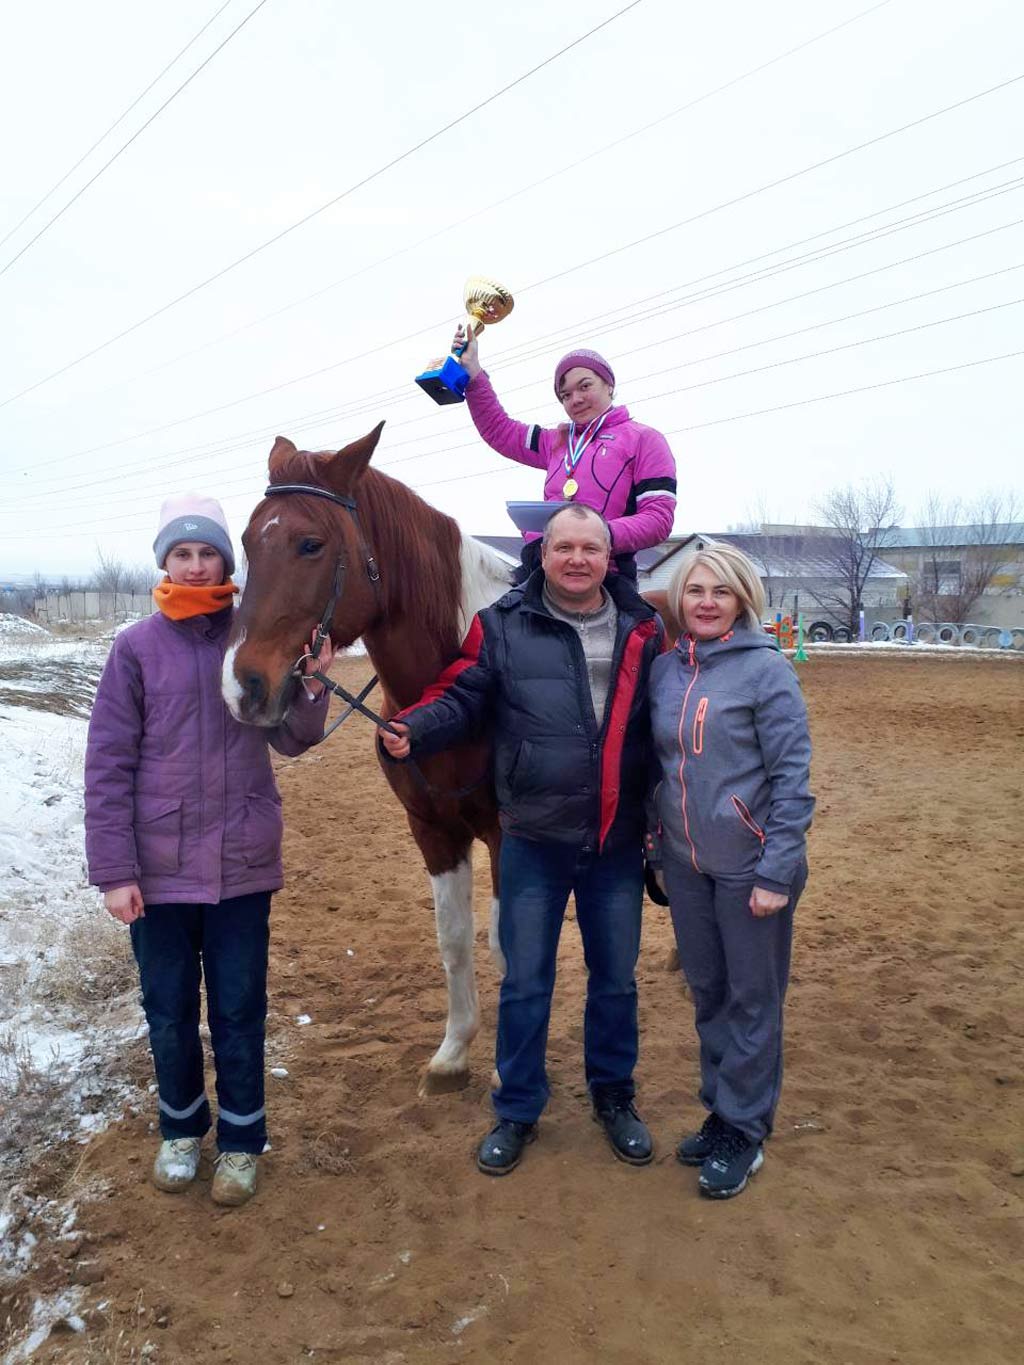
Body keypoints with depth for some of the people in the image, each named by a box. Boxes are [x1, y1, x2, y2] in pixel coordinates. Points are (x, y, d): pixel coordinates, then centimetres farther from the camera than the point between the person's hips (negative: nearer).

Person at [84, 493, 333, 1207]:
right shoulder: (138, 648, -5)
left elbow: (292, 739, 1)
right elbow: (108, 764, -5)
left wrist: (312, 686, -19)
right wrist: (114, 870, -9)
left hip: (242, 862, 0)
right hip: (159, 866, 0)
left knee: (239, 1012, 12)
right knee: (169, 1013, 16)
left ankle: (241, 1139, 32)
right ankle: (181, 1127, 40)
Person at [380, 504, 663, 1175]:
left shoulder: (643, 629, 1)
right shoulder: (503, 627, -6)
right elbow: (460, 698, -6)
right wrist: (413, 729, -27)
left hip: (619, 844, 2)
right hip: (534, 843, -2)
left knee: (616, 980, 17)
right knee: (525, 983, 10)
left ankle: (614, 1096, 40)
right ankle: (517, 1111, 31)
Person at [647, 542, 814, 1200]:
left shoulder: (767, 670, -13)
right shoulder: (665, 669, 3)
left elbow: (792, 777, -14)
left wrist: (776, 873, -16)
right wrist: (655, 843, 12)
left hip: (748, 865, -5)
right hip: (684, 862, 5)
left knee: (752, 998, 9)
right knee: (706, 990, 18)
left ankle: (744, 1128, 26)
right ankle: (721, 1108, 36)